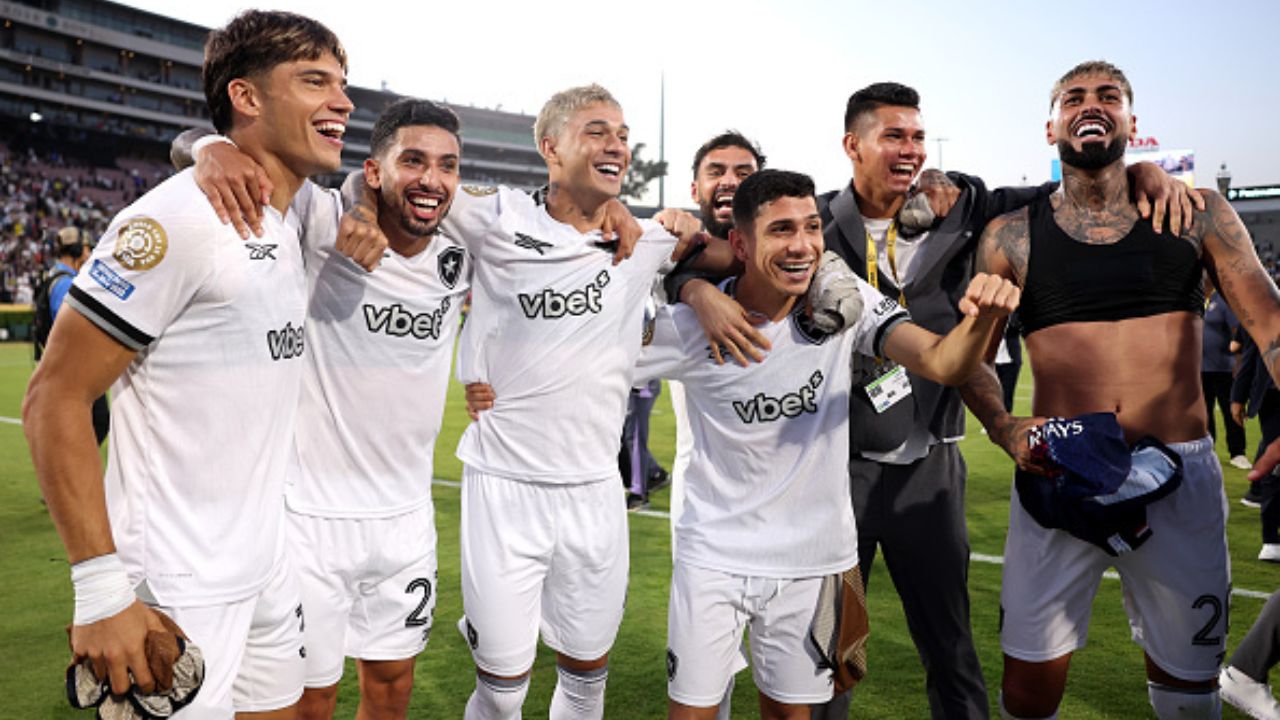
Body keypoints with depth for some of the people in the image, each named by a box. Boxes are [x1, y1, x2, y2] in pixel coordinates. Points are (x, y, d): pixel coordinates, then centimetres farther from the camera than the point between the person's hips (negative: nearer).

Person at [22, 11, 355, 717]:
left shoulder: (293, 223, 8)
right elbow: (55, 398, -18)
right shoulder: (179, 218, -18)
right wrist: (101, 590, -21)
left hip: (268, 568, 8)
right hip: (179, 591, -8)